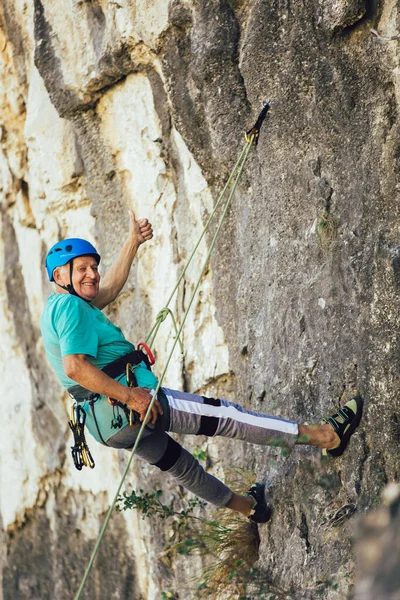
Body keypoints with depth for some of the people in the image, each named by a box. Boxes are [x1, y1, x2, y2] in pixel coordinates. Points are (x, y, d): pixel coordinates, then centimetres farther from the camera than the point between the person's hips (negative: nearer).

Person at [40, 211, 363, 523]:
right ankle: (325, 436, 1)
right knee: (222, 413, -5)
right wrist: (129, 396, -25)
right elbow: (74, 366, -28)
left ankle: (247, 505, 50)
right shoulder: (71, 307, -15)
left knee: (178, 463, 28)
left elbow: (110, 287, 28)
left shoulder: (57, 307, 16)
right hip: (123, 410, -11)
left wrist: (133, 241, 27)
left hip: (104, 425, 11)